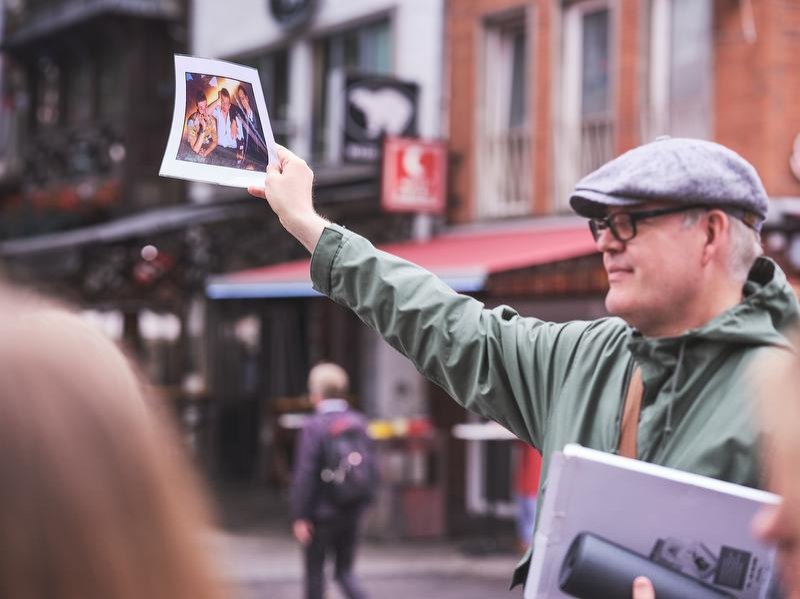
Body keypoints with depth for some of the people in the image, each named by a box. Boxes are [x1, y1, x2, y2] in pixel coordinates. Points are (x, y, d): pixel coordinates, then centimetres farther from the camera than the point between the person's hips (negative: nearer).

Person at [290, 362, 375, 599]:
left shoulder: (314, 426, -14)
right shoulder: (359, 422, 2)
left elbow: (304, 475, -15)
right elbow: (370, 466, 6)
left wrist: (300, 516, -10)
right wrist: (364, 501, 15)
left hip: (323, 511, -5)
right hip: (353, 510, 5)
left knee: (314, 570, 10)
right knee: (345, 570, 12)